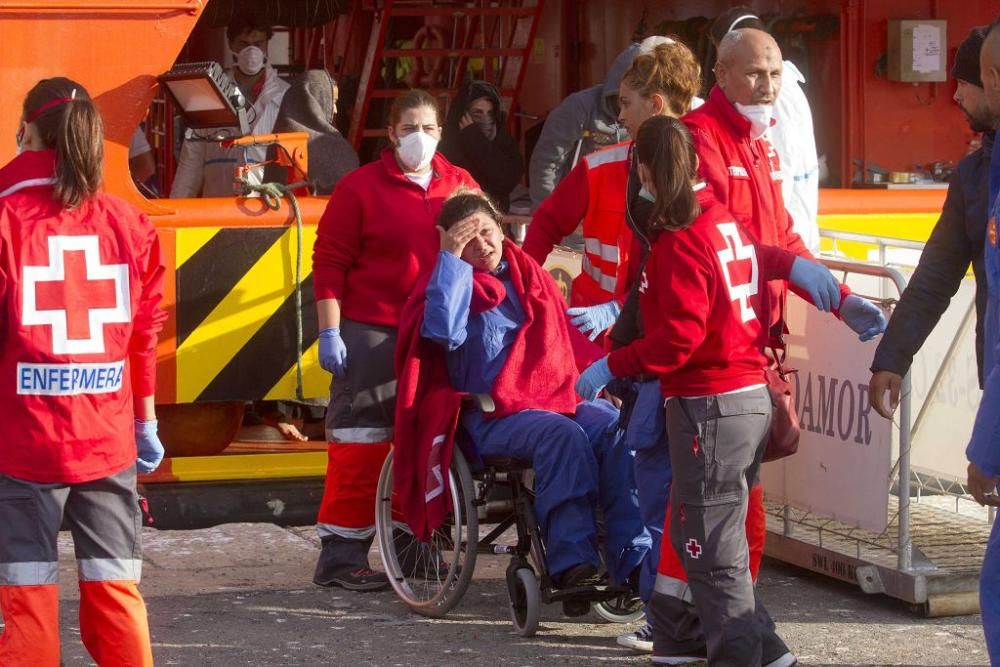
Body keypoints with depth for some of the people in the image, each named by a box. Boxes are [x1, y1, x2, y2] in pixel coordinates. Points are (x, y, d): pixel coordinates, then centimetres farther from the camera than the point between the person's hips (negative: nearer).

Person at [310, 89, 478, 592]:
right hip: (372, 333, -4)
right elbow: (329, 261, -3)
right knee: (361, 446, -5)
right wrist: (329, 332, -8)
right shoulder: (361, 187, -2)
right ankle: (342, 556, -2)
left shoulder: (461, 186, 9)